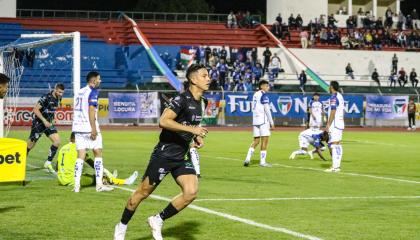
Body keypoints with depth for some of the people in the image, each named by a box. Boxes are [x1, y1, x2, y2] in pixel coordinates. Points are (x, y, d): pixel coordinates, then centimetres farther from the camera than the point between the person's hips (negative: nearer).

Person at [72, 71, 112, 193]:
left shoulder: (79, 92, 17)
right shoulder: (93, 91, -7)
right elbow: (91, 110, -16)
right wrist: (94, 129, -18)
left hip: (78, 127, 7)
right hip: (89, 127, -7)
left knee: (81, 155, 5)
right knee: (98, 154, 3)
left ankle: (76, 185, -3)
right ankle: (99, 184, 1)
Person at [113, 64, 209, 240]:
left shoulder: (202, 102, 8)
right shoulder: (182, 99, -18)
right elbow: (163, 121, -29)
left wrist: (196, 137, 8)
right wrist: (191, 129, -30)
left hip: (181, 157, 7)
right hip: (164, 154, -7)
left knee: (191, 192, -12)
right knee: (143, 192, 4)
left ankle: (158, 221, 7)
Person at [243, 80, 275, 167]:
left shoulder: (255, 95, 15)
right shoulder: (263, 95, -9)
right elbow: (267, 109, -13)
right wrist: (271, 122, -9)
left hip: (255, 120, 7)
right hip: (263, 120, -7)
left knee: (256, 141, 11)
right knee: (264, 140, -2)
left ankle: (248, 158, -1)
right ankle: (262, 161, -2)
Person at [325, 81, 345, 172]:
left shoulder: (333, 97, -13)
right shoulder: (340, 96, 16)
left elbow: (333, 112, -19)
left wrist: (328, 124, -17)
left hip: (335, 124, -10)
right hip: (340, 124, 10)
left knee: (334, 144, -11)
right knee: (338, 144, 12)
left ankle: (335, 166, -15)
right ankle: (338, 165, 15)